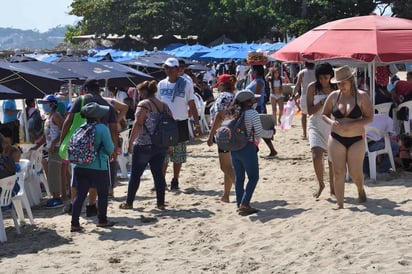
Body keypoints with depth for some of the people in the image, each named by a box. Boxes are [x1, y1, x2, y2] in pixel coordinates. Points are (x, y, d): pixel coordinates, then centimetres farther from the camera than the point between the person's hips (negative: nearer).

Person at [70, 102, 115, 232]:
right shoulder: (102, 128, -12)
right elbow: (110, 149, -11)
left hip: (80, 167, 4)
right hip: (98, 167, -4)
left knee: (80, 195, 4)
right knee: (103, 194, 14)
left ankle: (75, 223, -1)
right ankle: (102, 220, 25)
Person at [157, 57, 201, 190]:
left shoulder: (186, 84, -4)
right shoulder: (161, 84, 5)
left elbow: (192, 106, -2)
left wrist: (197, 124, -8)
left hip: (180, 123, -2)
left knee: (178, 156, 7)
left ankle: (175, 181, 19)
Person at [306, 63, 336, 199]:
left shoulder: (336, 88, 2)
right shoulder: (312, 88, -3)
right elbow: (310, 111, -5)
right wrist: (322, 103, -18)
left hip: (332, 126, 2)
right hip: (316, 125, -2)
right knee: (317, 156, -16)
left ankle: (332, 187, 23)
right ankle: (320, 184, 8)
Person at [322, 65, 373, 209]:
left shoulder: (362, 96, -6)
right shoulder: (333, 96, 2)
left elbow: (369, 117, -9)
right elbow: (324, 114, 11)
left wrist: (351, 125, -22)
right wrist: (331, 122, -12)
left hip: (356, 140, -2)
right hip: (336, 139, 2)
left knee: (355, 174, 1)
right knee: (338, 172, -3)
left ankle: (361, 189, 36)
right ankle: (339, 204, 4)